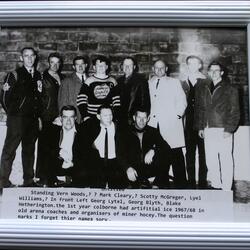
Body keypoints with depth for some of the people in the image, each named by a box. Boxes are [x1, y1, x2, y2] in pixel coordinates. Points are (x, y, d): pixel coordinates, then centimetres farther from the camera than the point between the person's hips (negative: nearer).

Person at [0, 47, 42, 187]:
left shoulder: (38, 76, 13)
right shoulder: (15, 75, -1)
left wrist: (39, 116, 6)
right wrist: (12, 112, -2)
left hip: (33, 119, 5)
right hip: (17, 119, -5)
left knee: (29, 150, 10)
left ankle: (29, 180, 18)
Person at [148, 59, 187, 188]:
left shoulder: (174, 82, 14)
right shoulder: (148, 84, 19)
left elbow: (182, 101, 8)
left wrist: (177, 115, -5)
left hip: (171, 125, -2)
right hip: (154, 125, 2)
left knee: (176, 156, -6)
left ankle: (180, 185, -2)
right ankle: (163, 184, 9)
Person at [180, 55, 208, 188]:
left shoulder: (205, 81, 1)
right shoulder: (183, 82, 10)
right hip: (188, 122, 3)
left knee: (203, 153, 0)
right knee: (189, 153, 7)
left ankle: (202, 181, 8)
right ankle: (191, 181, 16)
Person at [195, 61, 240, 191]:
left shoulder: (230, 89, 2)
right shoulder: (203, 89, 14)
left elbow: (235, 111, -1)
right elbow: (199, 109, 17)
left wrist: (229, 129, -9)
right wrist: (200, 127, 8)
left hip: (223, 130, -4)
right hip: (208, 130, 4)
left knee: (226, 160, -2)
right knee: (210, 160, 6)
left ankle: (226, 189, 4)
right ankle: (215, 185, 18)